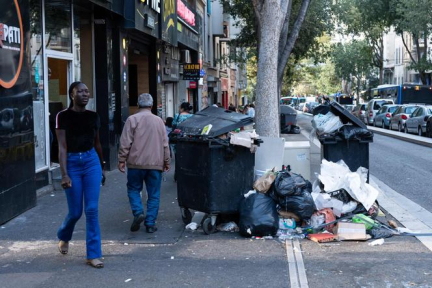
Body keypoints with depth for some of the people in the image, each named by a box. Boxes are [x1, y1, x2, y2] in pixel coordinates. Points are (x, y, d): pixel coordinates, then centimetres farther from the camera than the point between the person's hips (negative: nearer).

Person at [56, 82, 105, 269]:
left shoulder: (93, 116, 5)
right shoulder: (63, 116, -7)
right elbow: (62, 147, -11)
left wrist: (102, 167, 24)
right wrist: (64, 174, -18)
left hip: (91, 161, 3)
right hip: (72, 163, -3)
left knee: (92, 210, -2)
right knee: (75, 211, 5)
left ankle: (93, 254, 4)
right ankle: (63, 237, 39)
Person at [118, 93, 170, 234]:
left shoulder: (132, 119, -4)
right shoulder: (159, 120, 6)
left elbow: (125, 143, -7)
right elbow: (165, 144, 7)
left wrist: (122, 160, 1)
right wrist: (166, 161, 15)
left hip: (136, 163, -2)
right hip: (155, 164, 2)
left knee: (133, 189, 13)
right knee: (153, 194, 7)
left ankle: (138, 212, -8)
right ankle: (150, 223, 5)